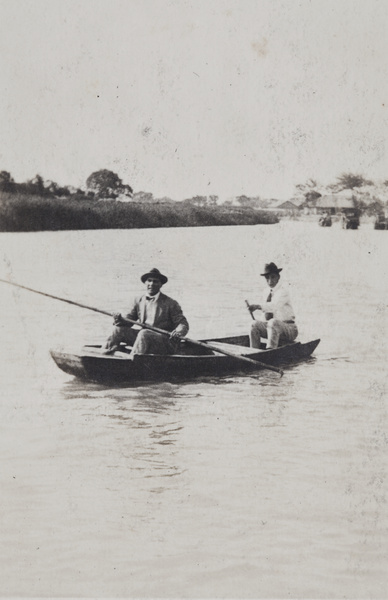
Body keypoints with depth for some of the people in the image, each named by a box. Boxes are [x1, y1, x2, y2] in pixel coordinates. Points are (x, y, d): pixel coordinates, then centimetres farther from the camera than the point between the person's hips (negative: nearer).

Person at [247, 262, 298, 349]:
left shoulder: (283, 292, -13)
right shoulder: (266, 293, 11)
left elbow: (275, 305, -34)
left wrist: (258, 306, -46)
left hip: (290, 329, -7)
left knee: (273, 323, -36)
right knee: (255, 325, -13)